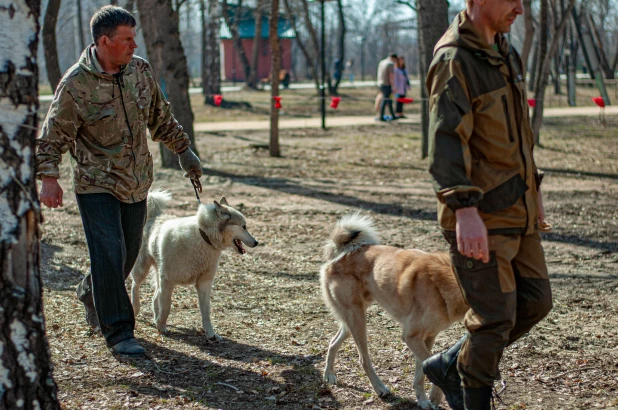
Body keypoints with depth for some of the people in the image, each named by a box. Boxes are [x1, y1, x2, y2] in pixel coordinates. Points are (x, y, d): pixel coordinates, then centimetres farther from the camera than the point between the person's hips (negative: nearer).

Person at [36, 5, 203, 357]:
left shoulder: (140, 70, 2)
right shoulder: (76, 84, -15)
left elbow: (160, 117, 17)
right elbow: (54, 134, -8)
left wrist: (183, 149, 20)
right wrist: (49, 178, -15)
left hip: (137, 181, 6)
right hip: (96, 184, -6)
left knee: (129, 252, 13)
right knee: (109, 254, -12)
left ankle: (91, 293, 42)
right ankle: (118, 333, -3)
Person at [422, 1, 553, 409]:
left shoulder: (505, 51, 14)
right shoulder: (454, 59, -15)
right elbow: (447, 138, -23)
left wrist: (533, 188, 24)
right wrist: (465, 208, -31)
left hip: (518, 210, 9)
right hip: (480, 216, -9)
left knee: (535, 302, 12)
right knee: (496, 318, -4)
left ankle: (449, 365, 26)